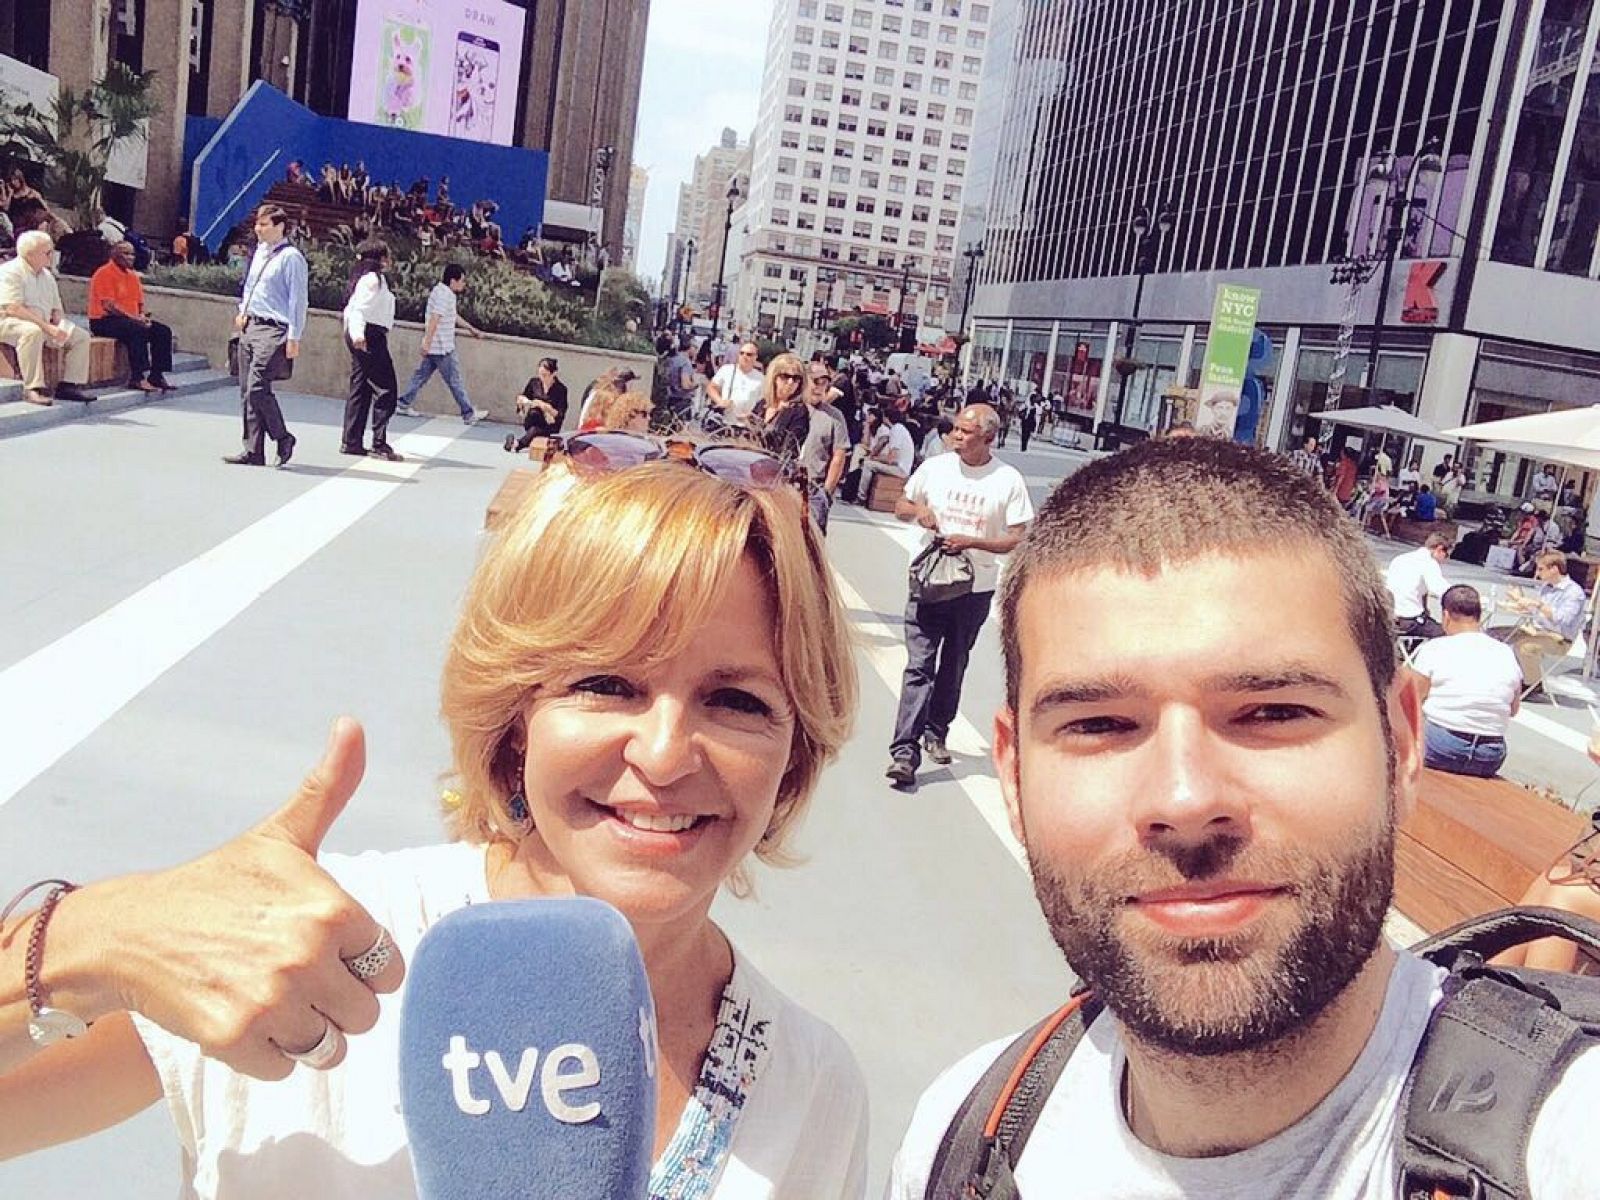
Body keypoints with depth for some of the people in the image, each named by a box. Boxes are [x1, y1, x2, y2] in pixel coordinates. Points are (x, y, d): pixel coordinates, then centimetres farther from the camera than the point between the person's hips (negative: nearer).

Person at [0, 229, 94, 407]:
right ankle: (32, 388, -39)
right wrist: (47, 327, -27)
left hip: (44, 326, 8)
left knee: (81, 336, -5)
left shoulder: (47, 275, 15)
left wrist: (60, 328, -5)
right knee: (32, 331, -40)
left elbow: (57, 309, 18)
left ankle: (69, 385, -8)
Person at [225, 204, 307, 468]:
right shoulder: (259, 251, 14)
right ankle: (253, 450, 11)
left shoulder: (291, 258, -10)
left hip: (273, 330, -8)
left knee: (257, 387, -17)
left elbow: (298, 300, -13)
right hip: (250, 326, 8)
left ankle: (282, 438, 1)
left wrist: (293, 338, -16)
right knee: (246, 391, 6)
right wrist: (243, 312, 14)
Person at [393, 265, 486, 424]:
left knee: (421, 374, 13)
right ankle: (469, 414, 2)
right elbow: (434, 319, -25)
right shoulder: (444, 295, -18)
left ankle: (403, 404, 17)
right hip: (442, 348, -10)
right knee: (455, 381, -3)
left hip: (433, 347, 10)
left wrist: (472, 329, 33)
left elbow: (454, 316, 28)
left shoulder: (446, 293, 15)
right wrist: (427, 342, -28)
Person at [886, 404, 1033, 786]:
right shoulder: (935, 467, 1)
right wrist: (917, 510, -10)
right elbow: (901, 506, 13)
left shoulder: (1008, 481, -6)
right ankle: (904, 752, -12)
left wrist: (971, 542, -19)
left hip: (975, 588, 0)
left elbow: (1017, 540, -6)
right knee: (918, 666, -8)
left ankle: (936, 733, 33)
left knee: (953, 668, 14)